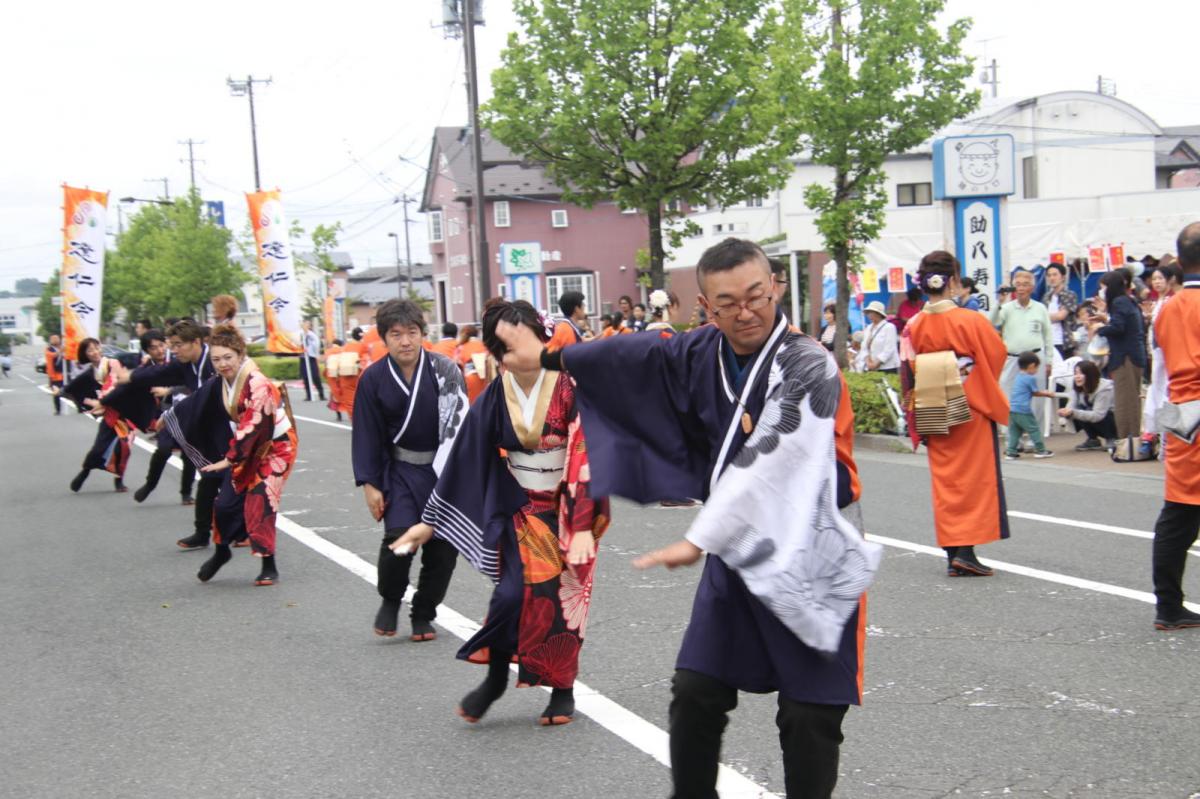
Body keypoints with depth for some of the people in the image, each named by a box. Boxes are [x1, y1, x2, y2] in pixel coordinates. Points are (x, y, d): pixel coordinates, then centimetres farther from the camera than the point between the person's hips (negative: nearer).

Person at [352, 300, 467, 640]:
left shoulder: (445, 370, -7)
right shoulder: (373, 379, -4)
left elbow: (461, 422, -5)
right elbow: (366, 434, 1)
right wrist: (369, 483, -2)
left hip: (445, 470, 1)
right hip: (400, 472, -1)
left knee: (443, 545, 3)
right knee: (400, 537, -19)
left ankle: (423, 615, 23)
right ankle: (390, 600, 10)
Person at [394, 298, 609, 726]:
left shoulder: (569, 386, -13)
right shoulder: (495, 398, -4)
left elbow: (585, 456, -16)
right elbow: (467, 459, 2)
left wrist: (583, 525, -22)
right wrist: (431, 521, 4)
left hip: (569, 506, -2)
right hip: (522, 507, 2)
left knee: (564, 595, 1)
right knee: (515, 591, -13)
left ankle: (563, 690, 19)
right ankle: (496, 676, 10)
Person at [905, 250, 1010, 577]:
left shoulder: (914, 326, -4)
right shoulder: (972, 321, -14)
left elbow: (910, 374, 3)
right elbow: (997, 355, -2)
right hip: (972, 412, -4)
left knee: (945, 479, 10)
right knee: (975, 477, 4)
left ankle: (953, 553, 12)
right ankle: (966, 550, -4)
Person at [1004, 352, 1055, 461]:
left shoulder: (1018, 377, 16)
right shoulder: (1031, 378, -10)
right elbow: (1036, 392, 1)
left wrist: (1044, 393, 27)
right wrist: (1048, 394, 16)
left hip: (1011, 409, 8)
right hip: (1023, 410, -8)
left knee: (1014, 431, 10)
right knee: (1034, 429, 4)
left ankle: (1011, 452, 7)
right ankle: (1040, 450, 11)